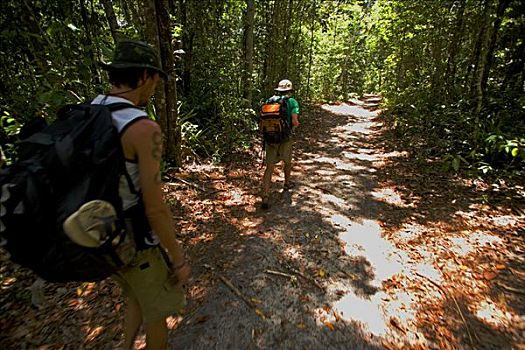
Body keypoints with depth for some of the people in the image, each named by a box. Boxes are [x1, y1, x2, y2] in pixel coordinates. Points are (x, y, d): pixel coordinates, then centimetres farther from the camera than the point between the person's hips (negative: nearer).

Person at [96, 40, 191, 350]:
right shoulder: (144, 128, -27)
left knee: (138, 296, 33)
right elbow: (156, 209, -26)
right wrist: (179, 258, -12)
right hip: (138, 245, -7)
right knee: (157, 306, 21)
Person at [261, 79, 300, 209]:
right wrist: (296, 124, 10)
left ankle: (265, 196, -7)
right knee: (287, 162, 25)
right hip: (285, 139, -2)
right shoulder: (292, 102, -4)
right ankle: (287, 183, 47)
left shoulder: (269, 100, 6)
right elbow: (294, 121, -13)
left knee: (269, 168, 3)